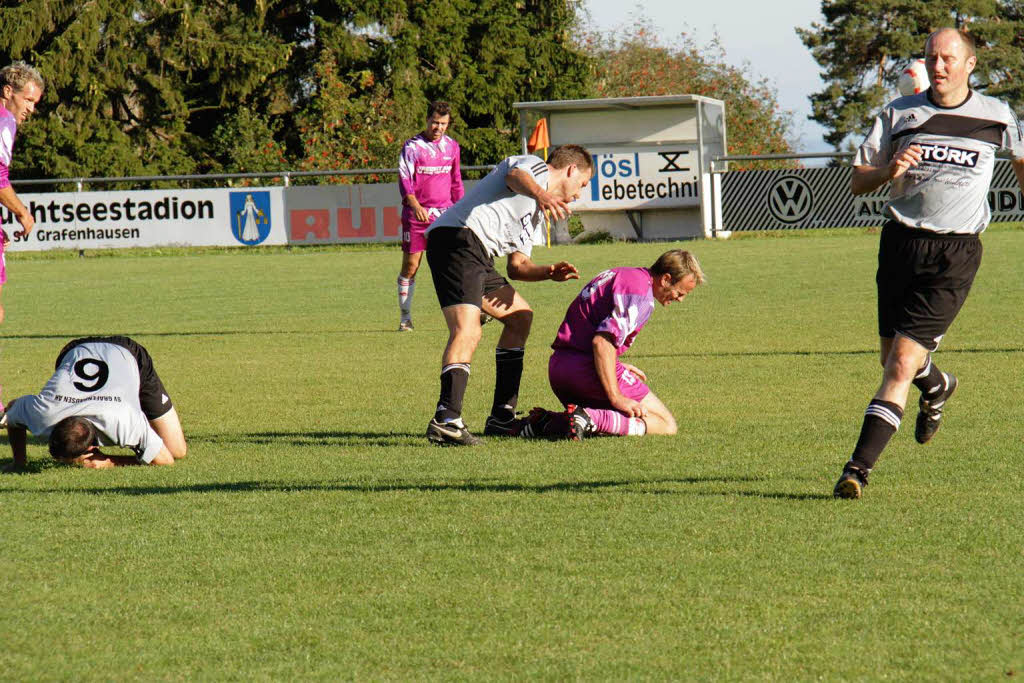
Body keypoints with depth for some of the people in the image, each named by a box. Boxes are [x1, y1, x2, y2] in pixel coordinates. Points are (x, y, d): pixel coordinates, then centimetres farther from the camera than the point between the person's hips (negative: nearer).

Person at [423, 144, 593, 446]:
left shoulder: (536, 213, 35)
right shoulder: (535, 166, 7)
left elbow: (517, 265, 33)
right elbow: (515, 176, -20)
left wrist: (549, 272, 12)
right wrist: (541, 194, -42)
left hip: (477, 256, 11)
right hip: (457, 237, -11)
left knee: (520, 317, 22)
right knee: (467, 332, -24)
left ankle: (502, 418, 21)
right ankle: (446, 419, -39)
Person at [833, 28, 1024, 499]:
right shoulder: (899, 114, 4)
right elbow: (857, 182, 5)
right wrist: (889, 170, -14)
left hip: (956, 253, -3)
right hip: (901, 243, 3)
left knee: (902, 363, -14)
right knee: (892, 356, 14)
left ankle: (859, 467, -14)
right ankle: (937, 387, 50)